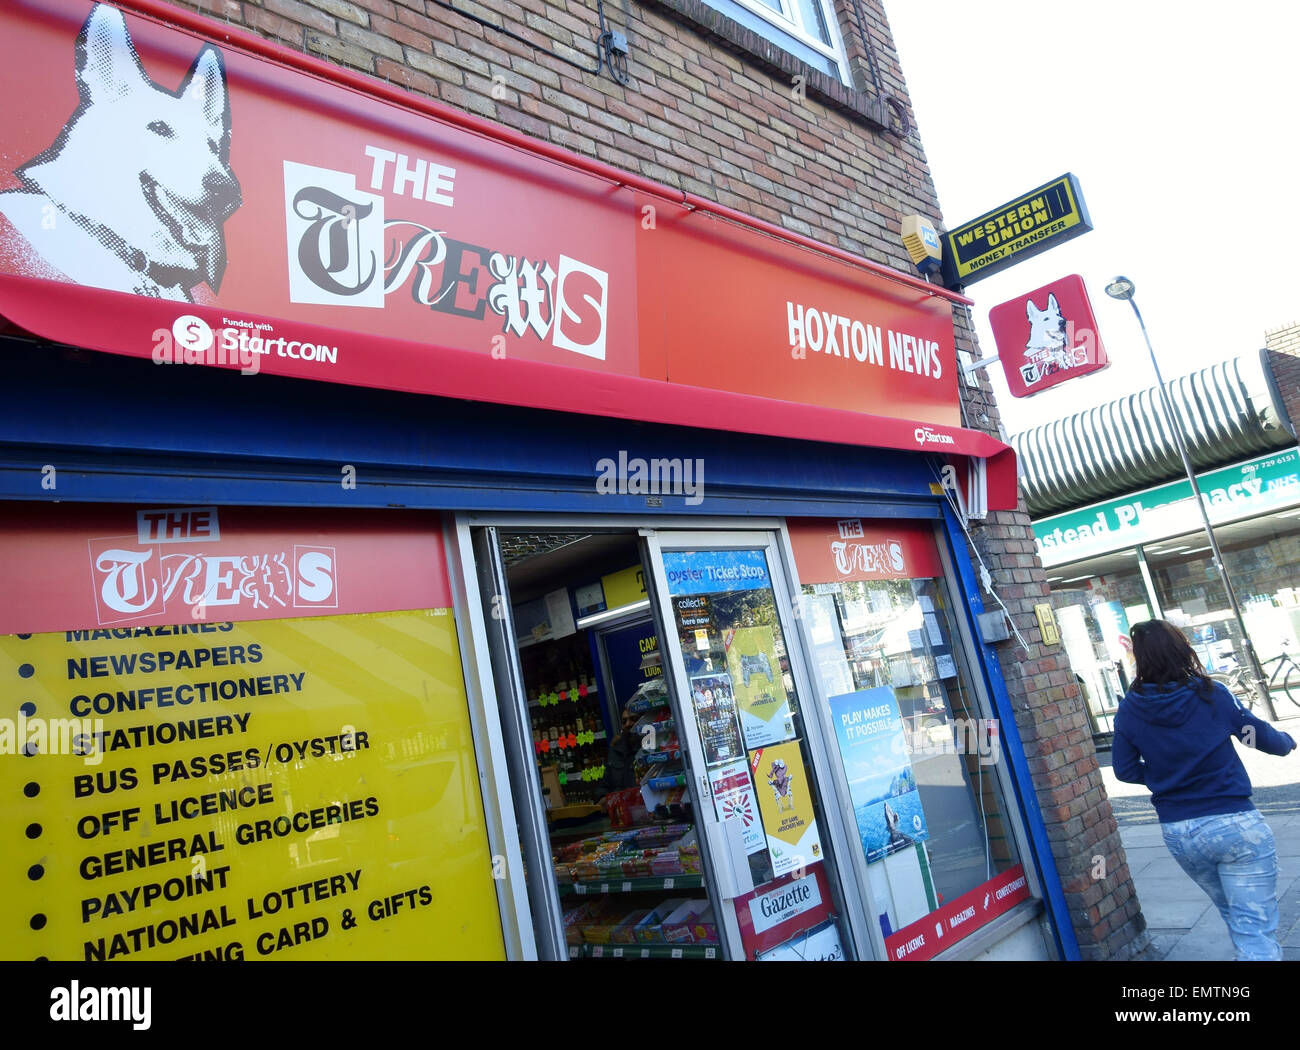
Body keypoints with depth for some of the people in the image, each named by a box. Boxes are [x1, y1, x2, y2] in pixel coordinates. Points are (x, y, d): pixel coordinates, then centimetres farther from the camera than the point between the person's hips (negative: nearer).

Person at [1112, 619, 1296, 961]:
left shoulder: (1129, 709, -8)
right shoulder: (1211, 694, -11)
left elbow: (1125, 770, -1)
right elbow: (1261, 735, 5)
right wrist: (1287, 742, 28)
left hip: (1178, 832, 3)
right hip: (1234, 823, -3)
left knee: (1235, 915, 26)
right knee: (1256, 928, 4)